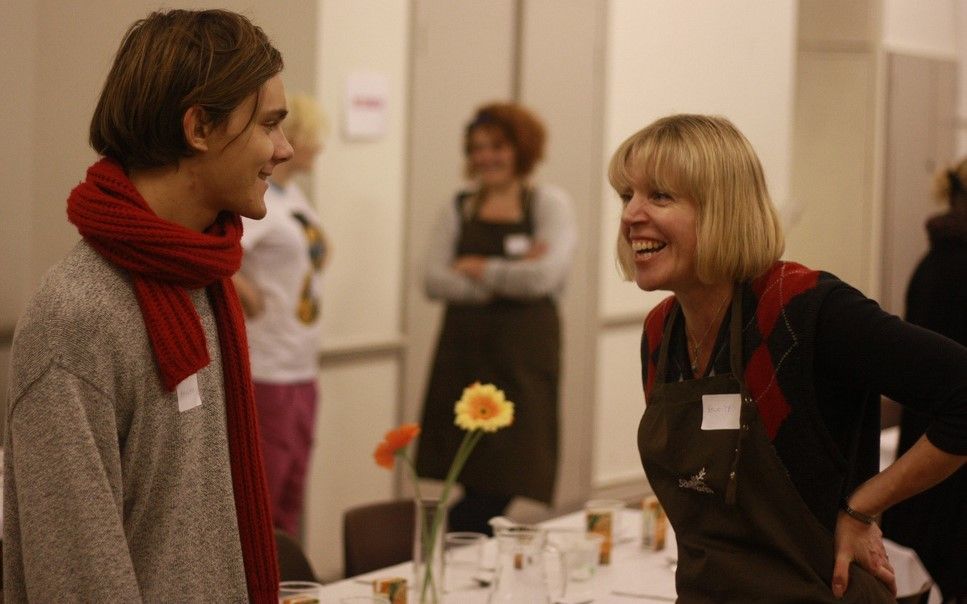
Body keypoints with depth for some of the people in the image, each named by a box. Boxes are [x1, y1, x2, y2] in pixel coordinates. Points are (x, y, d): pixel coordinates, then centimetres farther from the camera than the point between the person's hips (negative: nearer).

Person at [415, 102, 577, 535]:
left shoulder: (549, 205, 2)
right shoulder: (458, 210, 12)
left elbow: (545, 276, -14)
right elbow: (434, 281, -1)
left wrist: (479, 269, -5)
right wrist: (508, 278, -11)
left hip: (523, 357, -3)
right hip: (465, 353, 3)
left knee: (502, 479, -7)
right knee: (474, 479, 1)